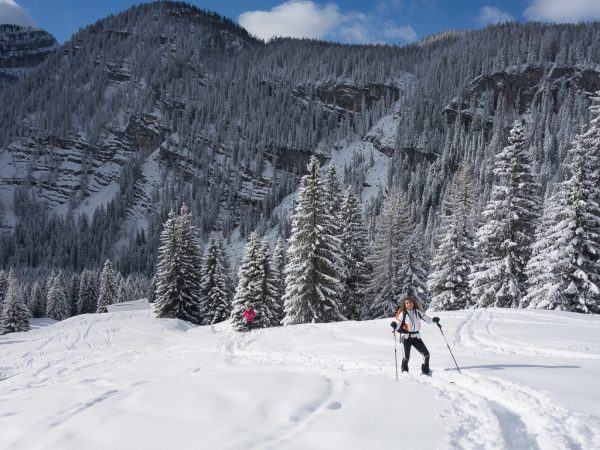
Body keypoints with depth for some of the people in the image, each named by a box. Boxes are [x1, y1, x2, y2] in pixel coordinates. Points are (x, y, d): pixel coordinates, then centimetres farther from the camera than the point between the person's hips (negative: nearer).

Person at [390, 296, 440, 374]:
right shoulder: (403, 313, -8)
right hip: (406, 337, -3)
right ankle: (404, 370, 16)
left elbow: (427, 319, 8)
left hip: (416, 337, 4)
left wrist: (433, 320, -11)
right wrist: (394, 325, -30)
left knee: (426, 354, -3)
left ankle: (425, 371, 16)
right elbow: (398, 325, -8)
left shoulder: (418, 312, 1)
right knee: (406, 357, -11)